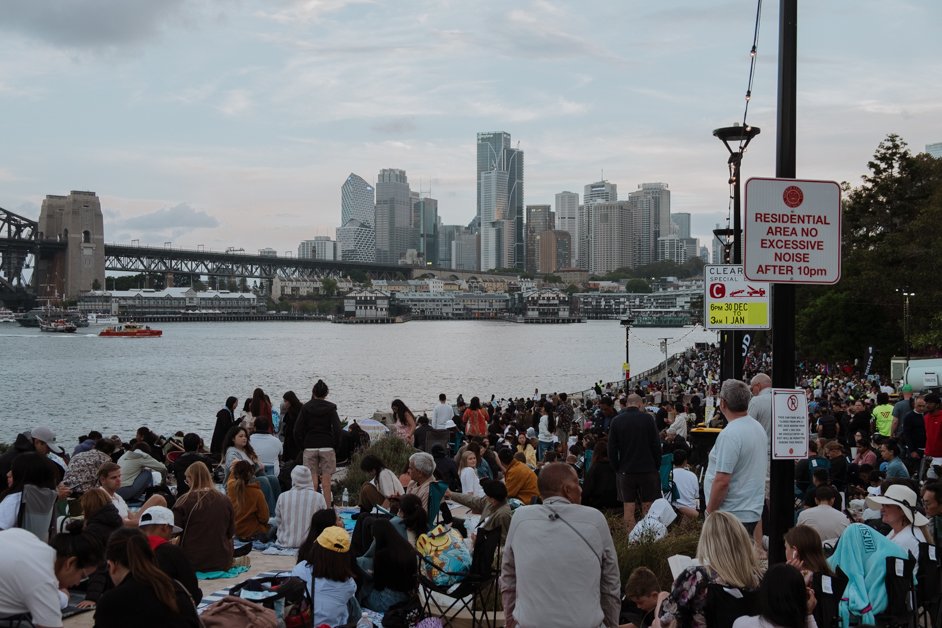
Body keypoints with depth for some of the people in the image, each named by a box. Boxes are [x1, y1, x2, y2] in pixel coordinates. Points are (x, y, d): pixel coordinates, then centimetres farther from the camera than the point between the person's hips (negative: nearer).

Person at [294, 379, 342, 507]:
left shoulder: (306, 407, 3)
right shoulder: (330, 408, 0)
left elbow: (297, 430, 1)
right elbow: (337, 429, -7)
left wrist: (302, 447, 9)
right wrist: (336, 447, 3)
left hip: (309, 448, 1)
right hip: (327, 447, -1)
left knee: (313, 480, 2)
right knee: (326, 479, 1)